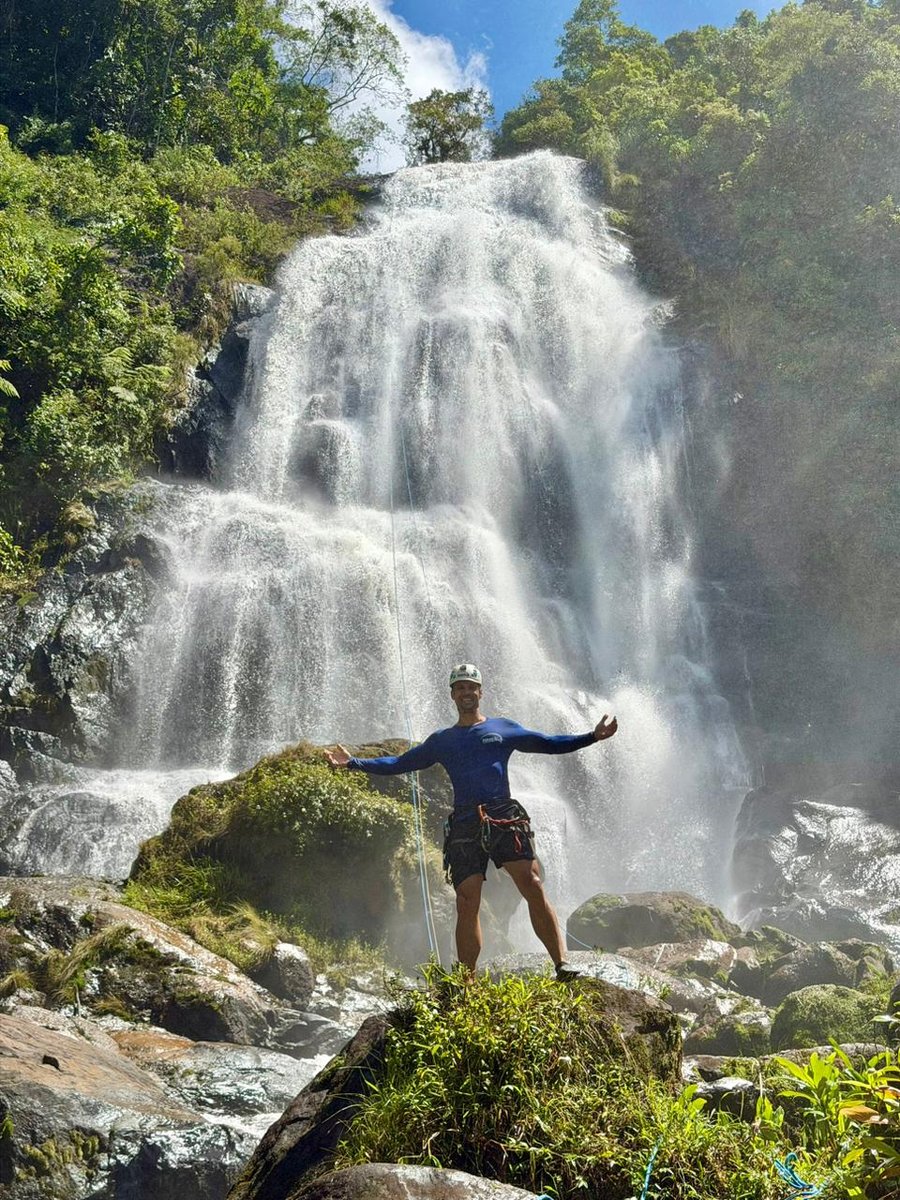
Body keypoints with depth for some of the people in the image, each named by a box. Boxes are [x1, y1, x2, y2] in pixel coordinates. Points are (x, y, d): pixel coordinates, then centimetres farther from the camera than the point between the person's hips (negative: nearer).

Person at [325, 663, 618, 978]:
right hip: (464, 824, 2)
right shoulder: (441, 740, 20)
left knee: (533, 887, -15)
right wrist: (353, 762, 13)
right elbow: (399, 763, 20)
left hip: (504, 817, -1)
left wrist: (592, 737, 1)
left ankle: (562, 965, -16)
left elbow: (549, 743, 12)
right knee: (467, 904, -4)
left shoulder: (503, 728, 15)